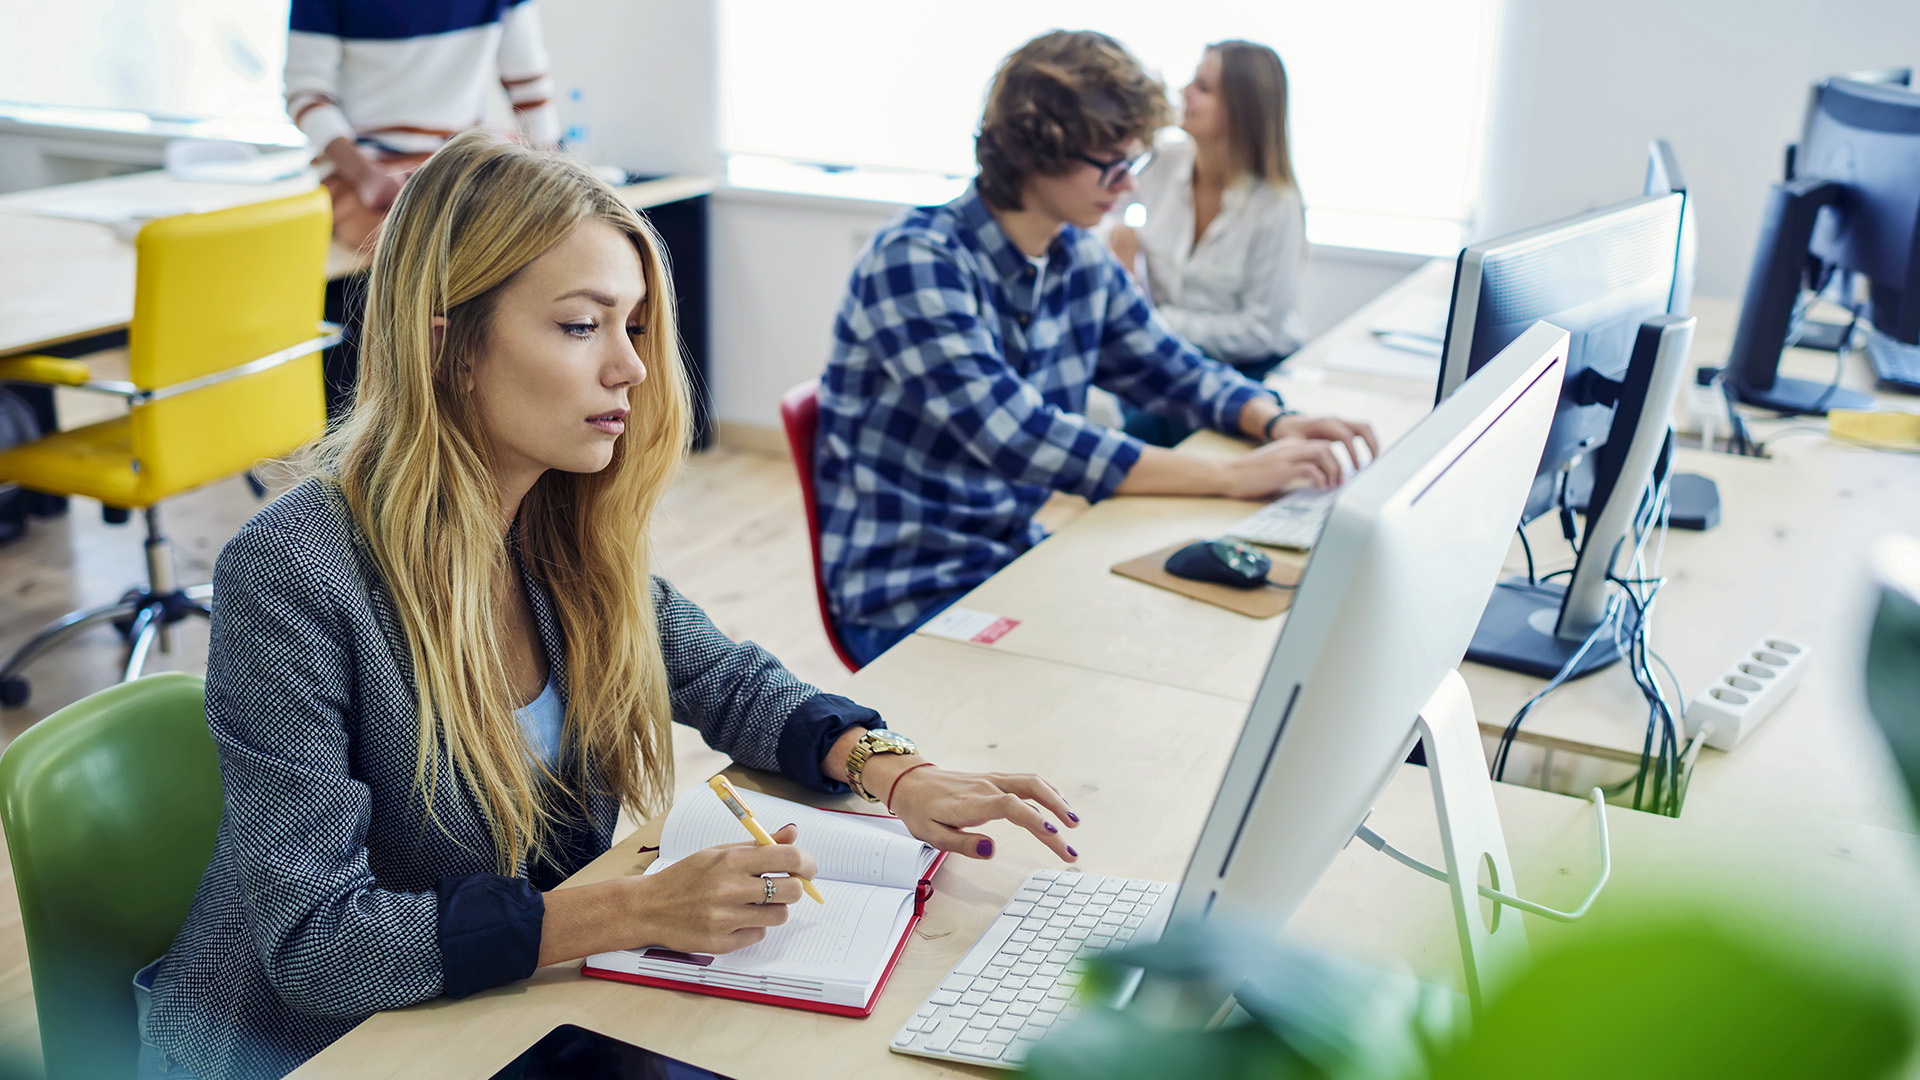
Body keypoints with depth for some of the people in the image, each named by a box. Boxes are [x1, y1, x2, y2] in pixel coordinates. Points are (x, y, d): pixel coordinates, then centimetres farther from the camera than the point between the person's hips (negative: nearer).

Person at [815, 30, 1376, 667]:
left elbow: (1170, 369, 16)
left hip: (1019, 555, 7)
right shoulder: (916, 261, -20)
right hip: (911, 599, -7)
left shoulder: (1084, 262, 3)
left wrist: (1276, 423, -6)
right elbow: (1017, 437, -30)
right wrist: (1231, 477, -30)